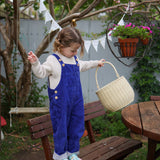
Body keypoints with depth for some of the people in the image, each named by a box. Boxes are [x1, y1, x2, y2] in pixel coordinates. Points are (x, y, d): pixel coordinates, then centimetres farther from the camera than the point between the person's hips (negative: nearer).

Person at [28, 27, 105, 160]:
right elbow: (42, 73, -13)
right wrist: (35, 63, -30)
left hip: (76, 100, 7)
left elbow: (82, 65, 30)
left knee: (77, 126, 15)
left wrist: (96, 63, 39)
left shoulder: (74, 59, 9)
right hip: (60, 102, -7)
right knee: (61, 128, 5)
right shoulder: (53, 60, -12)